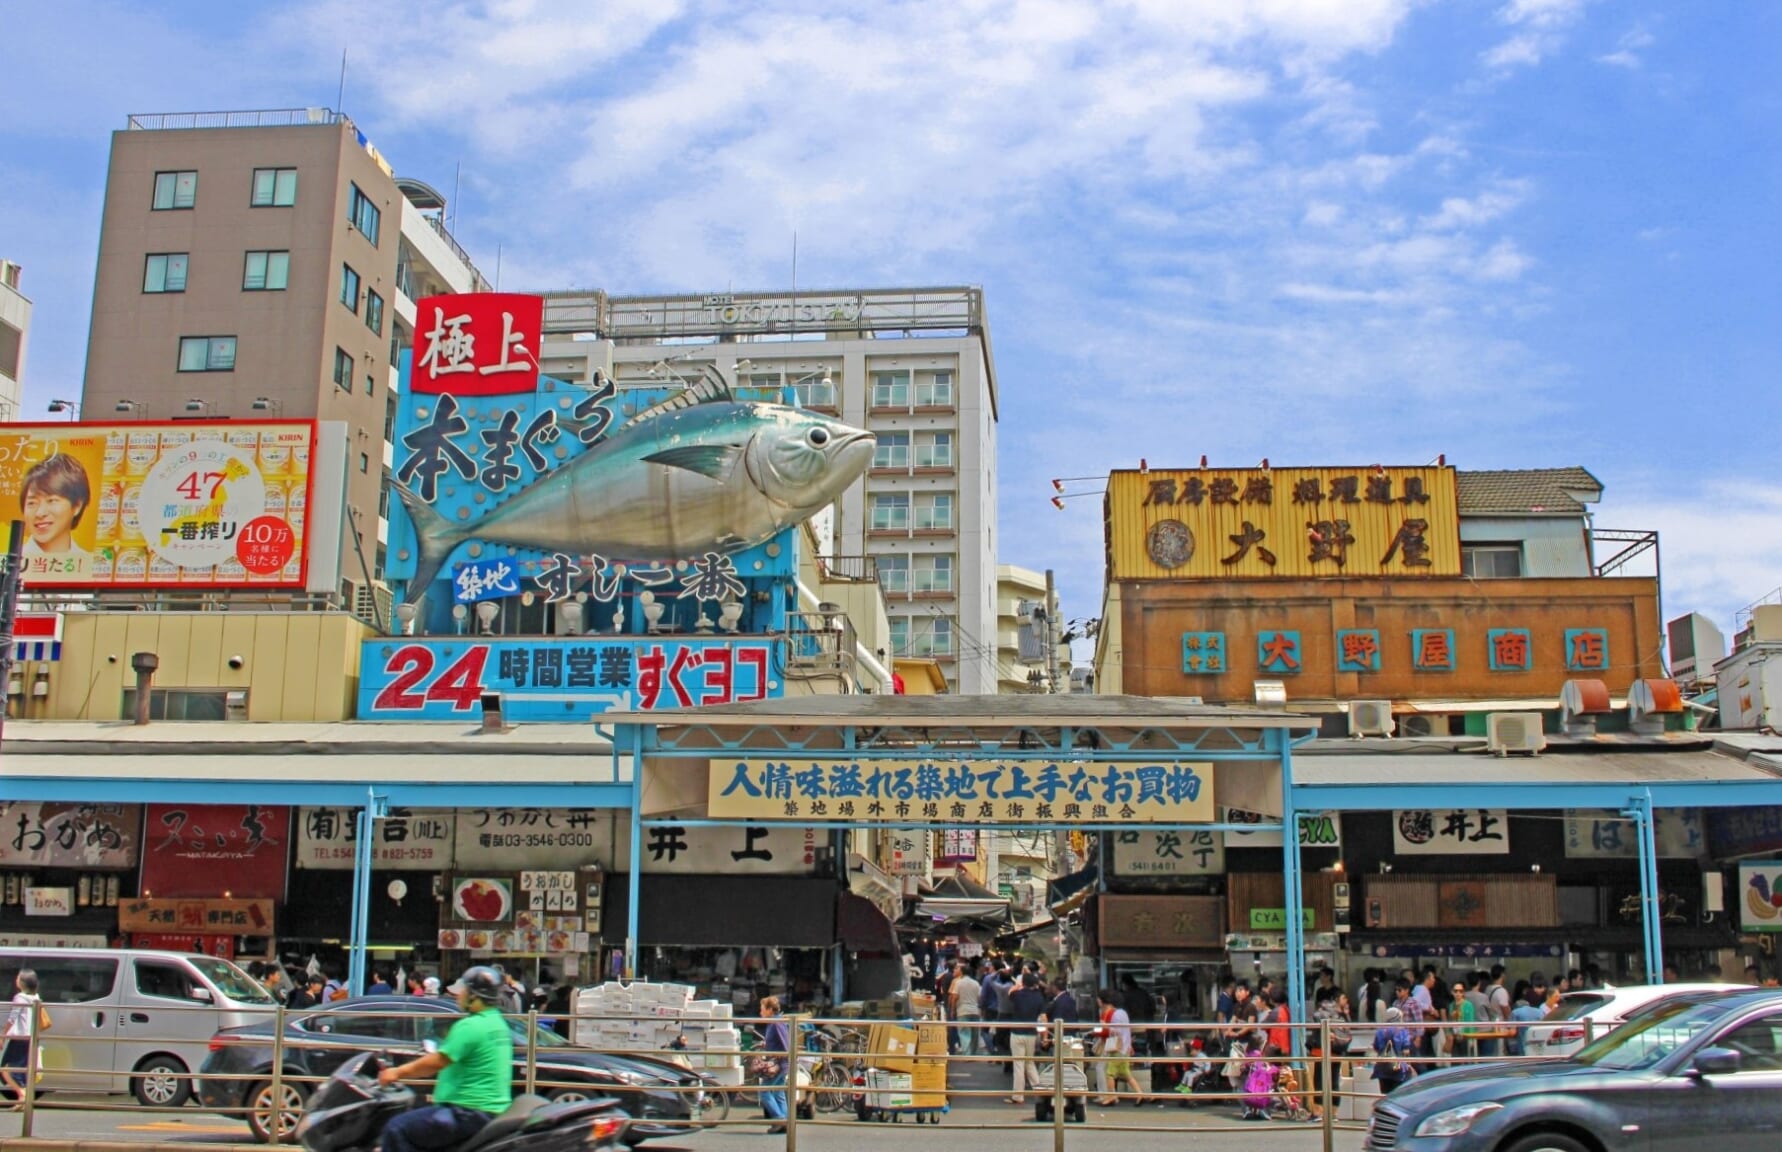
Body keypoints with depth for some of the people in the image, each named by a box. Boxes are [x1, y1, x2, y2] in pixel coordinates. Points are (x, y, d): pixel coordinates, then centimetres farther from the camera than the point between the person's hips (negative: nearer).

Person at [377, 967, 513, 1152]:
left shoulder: (470, 1026, -16)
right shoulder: (497, 1022, 13)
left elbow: (436, 1062, -16)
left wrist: (397, 1072, -4)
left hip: (471, 1114, -10)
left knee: (397, 1130, -11)